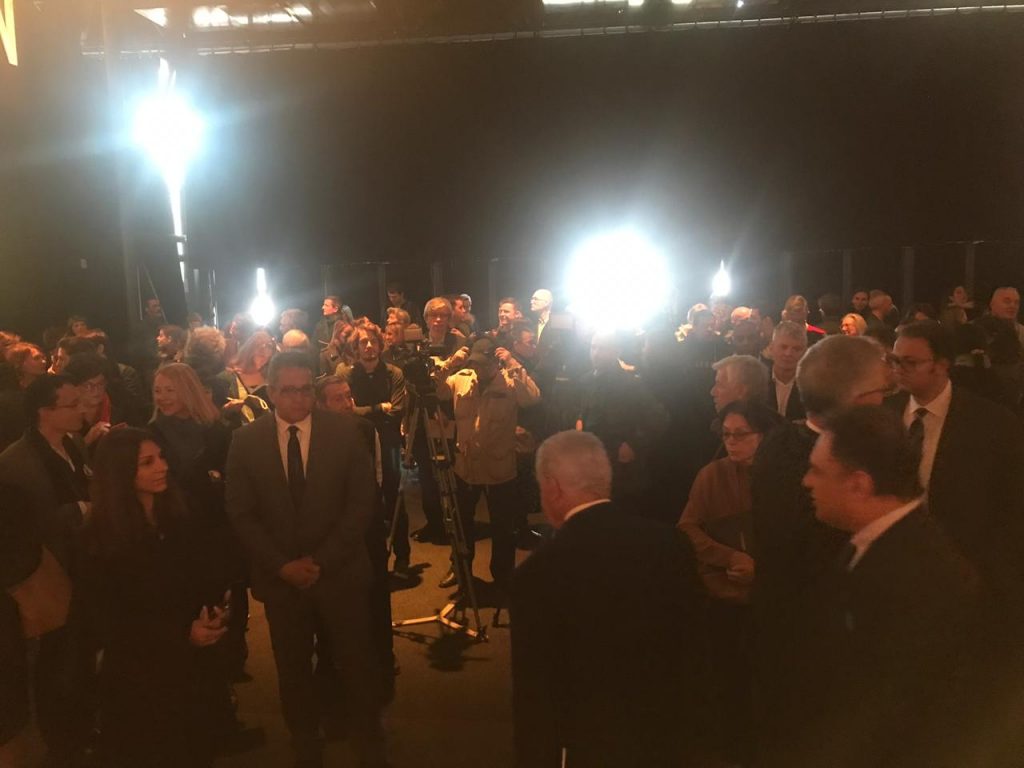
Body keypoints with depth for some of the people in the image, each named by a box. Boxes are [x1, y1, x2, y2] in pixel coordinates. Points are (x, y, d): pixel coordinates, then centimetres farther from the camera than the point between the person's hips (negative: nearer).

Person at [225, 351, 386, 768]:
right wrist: (282, 565, -11)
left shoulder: (344, 432, -6)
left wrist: (321, 560, -13)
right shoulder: (246, 440, -3)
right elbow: (241, 513, -2)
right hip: (280, 576, 1)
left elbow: (362, 504, -6)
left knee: (358, 665, 8)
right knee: (293, 671, 15)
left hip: (340, 572, -1)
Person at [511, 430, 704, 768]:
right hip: (674, 737, 4)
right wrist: (682, 721, 14)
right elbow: (690, 645, 1)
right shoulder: (670, 541, -10)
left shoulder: (539, 573, -23)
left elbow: (534, 696, -16)